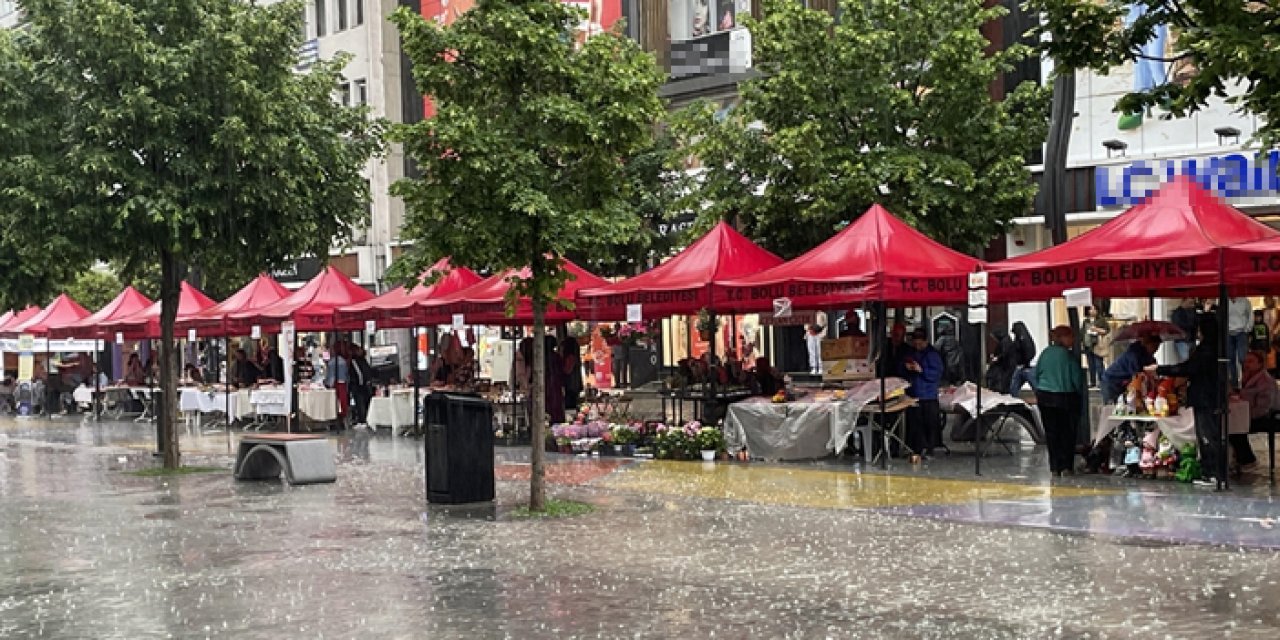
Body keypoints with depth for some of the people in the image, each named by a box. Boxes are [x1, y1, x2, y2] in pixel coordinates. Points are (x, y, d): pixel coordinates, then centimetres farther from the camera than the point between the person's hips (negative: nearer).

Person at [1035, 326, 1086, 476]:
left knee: (1051, 432, 9)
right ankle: (1066, 466, 6)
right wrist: (1080, 396, 4)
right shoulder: (1069, 356, -13)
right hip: (1065, 397, -4)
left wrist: (1039, 392, 16)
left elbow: (1036, 374, 5)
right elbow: (1077, 379, -10)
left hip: (1044, 397, 4)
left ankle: (1054, 467, 8)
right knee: (1067, 433, 8)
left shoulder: (1045, 353, -1)